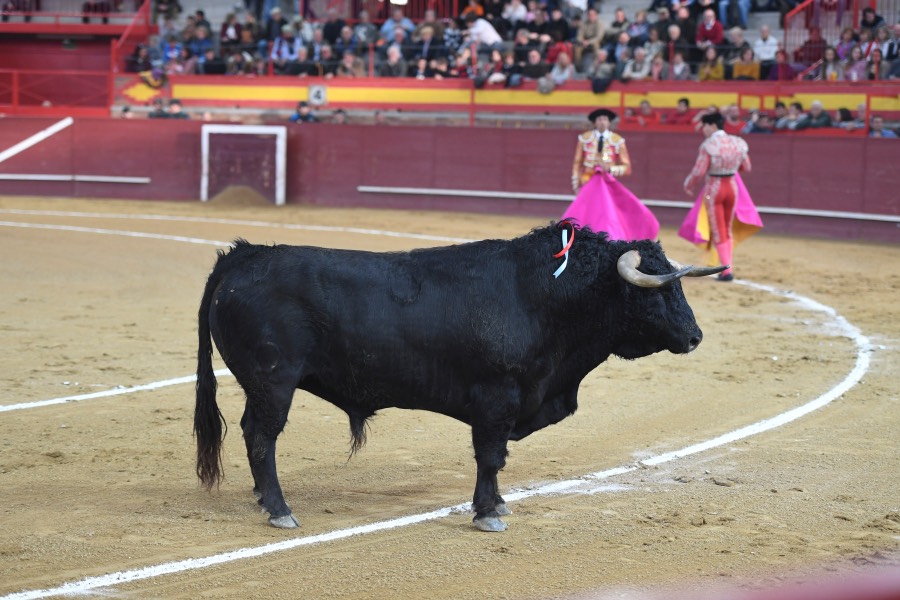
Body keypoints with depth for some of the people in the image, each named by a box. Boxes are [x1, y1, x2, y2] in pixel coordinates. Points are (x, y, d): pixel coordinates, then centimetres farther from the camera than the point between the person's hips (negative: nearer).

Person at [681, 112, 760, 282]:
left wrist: (688, 185, 3)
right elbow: (746, 167, 9)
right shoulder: (737, 143, 0)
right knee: (727, 230, 19)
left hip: (713, 189, -5)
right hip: (732, 187, 5)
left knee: (718, 232, 2)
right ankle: (728, 266, 22)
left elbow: (698, 172, -16)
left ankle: (726, 270, -1)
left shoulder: (708, 145, -17)